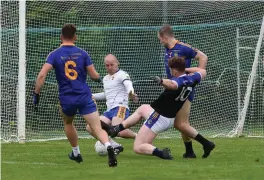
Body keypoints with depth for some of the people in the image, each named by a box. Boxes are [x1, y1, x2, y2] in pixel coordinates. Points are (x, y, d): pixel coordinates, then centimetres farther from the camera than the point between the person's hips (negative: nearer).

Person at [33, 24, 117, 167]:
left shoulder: (54, 55, -1)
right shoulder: (82, 53, 3)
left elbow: (42, 75, -12)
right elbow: (94, 75, 2)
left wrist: (36, 93, -3)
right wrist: (98, 78, 25)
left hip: (66, 99, 0)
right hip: (85, 97, 0)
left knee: (68, 123, 31)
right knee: (97, 128, -8)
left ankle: (76, 153, 39)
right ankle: (108, 146, -36)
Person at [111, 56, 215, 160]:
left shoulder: (178, 81, -25)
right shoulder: (191, 79, 0)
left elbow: (172, 85, -52)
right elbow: (203, 72, 22)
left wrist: (161, 81, -71)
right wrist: (186, 69, 23)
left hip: (159, 118, -10)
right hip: (170, 119, 10)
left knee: (138, 148, -9)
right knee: (143, 108, 39)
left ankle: (160, 153, -27)